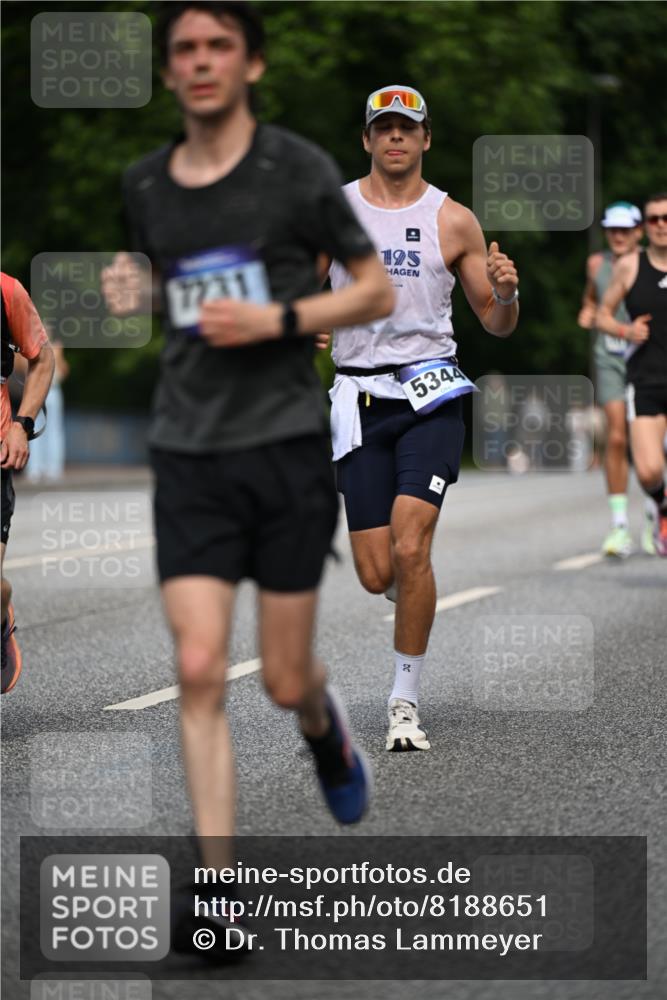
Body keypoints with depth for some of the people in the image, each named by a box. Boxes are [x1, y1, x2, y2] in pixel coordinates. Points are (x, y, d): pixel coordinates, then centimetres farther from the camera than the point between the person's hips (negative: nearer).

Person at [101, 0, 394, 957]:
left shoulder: (297, 169, -5)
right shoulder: (145, 183, 7)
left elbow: (377, 291, 0)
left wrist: (277, 319, -14)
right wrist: (132, 288, 4)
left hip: (286, 445, -2)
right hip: (189, 454, 2)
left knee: (283, 680, 4)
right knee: (199, 671, -10)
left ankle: (324, 726, 42)